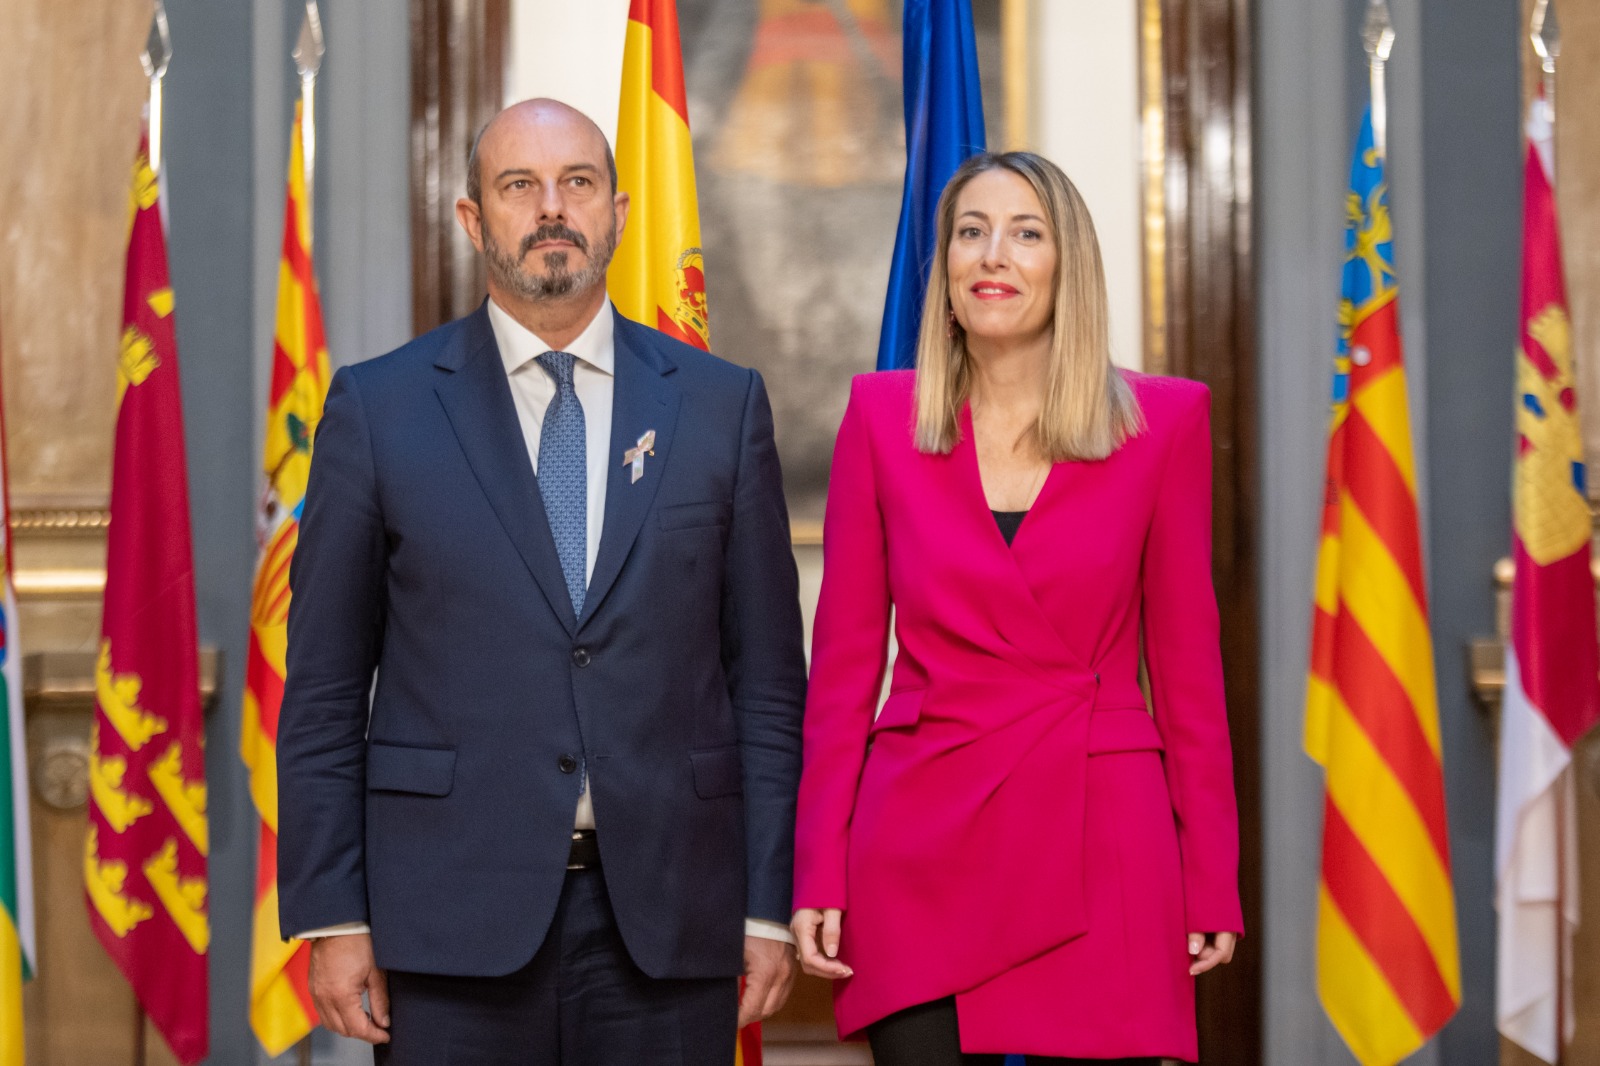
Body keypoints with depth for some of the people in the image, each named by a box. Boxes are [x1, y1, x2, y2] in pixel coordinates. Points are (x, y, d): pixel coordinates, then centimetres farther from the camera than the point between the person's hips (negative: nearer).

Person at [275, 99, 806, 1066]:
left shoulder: (721, 403, 7)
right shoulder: (378, 408, 4)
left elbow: (767, 676, 7)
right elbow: (324, 689, 4)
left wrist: (769, 908, 1)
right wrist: (332, 916, -3)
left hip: (666, 915, 1)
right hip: (453, 916, -1)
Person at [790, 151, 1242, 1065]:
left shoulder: (1164, 421, 2)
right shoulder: (882, 416, 4)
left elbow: (1186, 660, 5)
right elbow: (844, 658, 6)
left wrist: (1213, 881, 2)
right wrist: (818, 875, 1)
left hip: (1100, 847, -1)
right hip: (922, 847, 1)